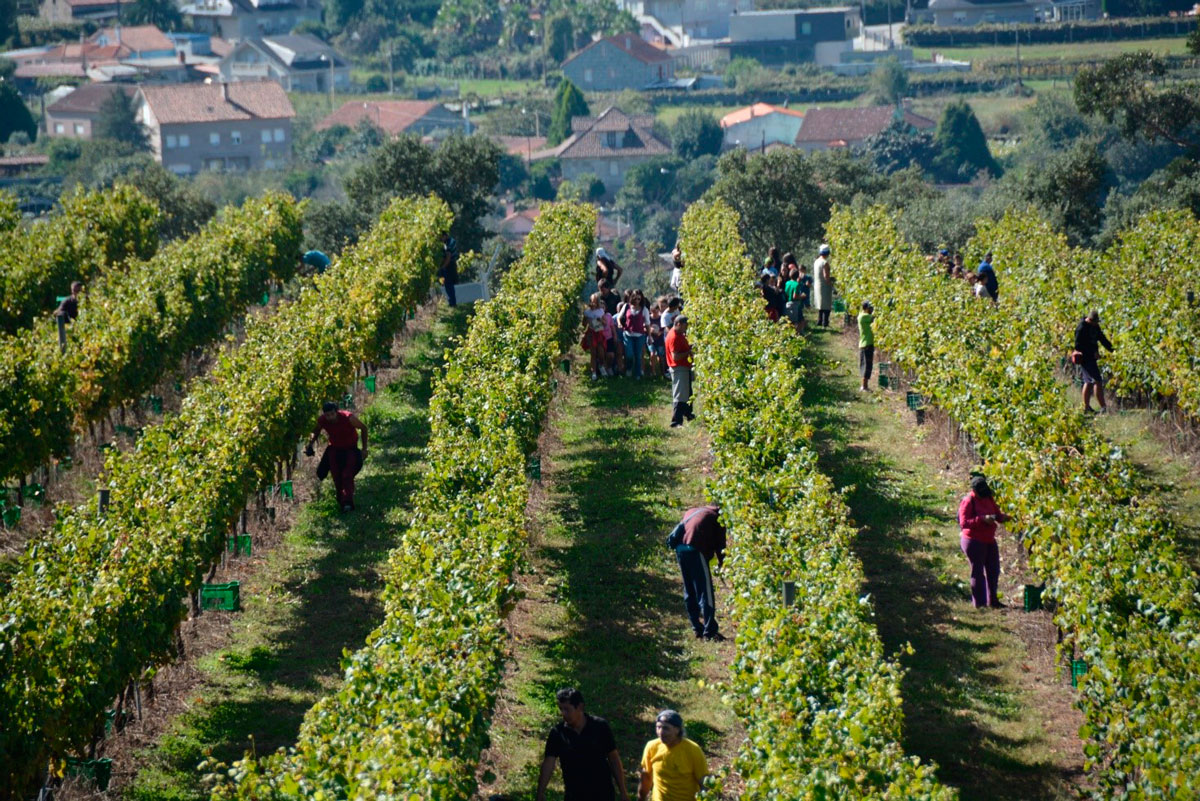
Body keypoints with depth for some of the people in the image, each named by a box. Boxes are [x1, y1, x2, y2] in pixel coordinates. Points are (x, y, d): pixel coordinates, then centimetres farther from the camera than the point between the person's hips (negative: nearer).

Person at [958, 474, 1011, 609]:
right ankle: (979, 602, 7)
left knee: (993, 570, 13)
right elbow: (964, 523, -23)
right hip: (974, 541, -8)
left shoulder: (988, 498, 7)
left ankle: (992, 600, 25)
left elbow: (997, 513, 13)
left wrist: (1003, 517, -11)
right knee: (978, 571, 0)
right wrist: (982, 519, -32)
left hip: (989, 540, 8)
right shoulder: (968, 502, -16)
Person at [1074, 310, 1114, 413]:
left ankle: (1086, 407, 19)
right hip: (1085, 358, -10)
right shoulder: (1081, 328, -18)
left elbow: (1102, 339, 18)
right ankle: (1103, 407, -12)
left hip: (1091, 358, 10)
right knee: (1097, 381, -12)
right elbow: (1078, 346, -20)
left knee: (1089, 382, 13)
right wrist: (1093, 353, -24)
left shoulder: (1095, 326, 9)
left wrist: (1112, 350, 11)